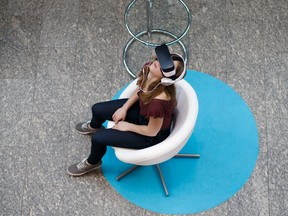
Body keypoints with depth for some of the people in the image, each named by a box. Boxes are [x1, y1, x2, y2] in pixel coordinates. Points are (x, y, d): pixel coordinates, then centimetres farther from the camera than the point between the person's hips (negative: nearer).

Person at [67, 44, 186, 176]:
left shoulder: (158, 101, -44)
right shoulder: (148, 69, -24)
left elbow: (152, 131, -26)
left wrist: (127, 126, -13)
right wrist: (124, 108, -2)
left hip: (151, 136, -6)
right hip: (141, 110, 7)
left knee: (98, 138, -7)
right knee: (97, 109, 13)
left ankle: (92, 163, 30)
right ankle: (94, 127, 53)